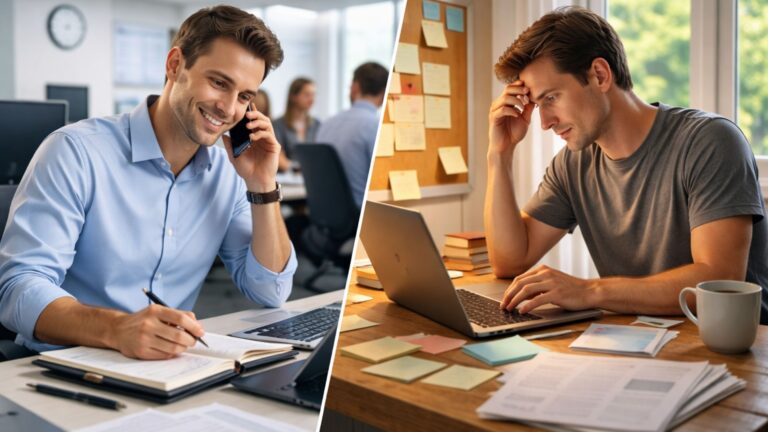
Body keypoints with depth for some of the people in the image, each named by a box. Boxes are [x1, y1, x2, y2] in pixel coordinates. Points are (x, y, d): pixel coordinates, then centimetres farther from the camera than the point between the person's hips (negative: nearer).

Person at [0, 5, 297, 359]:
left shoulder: (227, 172, 3)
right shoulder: (77, 151, -13)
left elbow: (270, 293, 2)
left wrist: (262, 186, -8)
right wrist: (117, 329, -36)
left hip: (170, 368, 3)